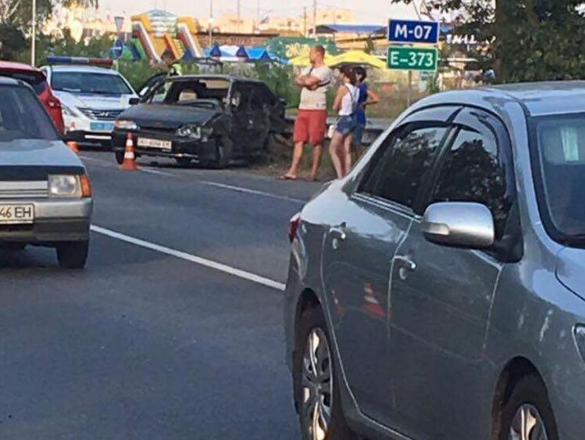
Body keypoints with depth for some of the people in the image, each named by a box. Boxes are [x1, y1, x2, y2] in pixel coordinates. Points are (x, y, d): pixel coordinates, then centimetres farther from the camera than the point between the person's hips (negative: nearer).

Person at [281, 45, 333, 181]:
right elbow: (297, 80, 8)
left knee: (317, 142, -3)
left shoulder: (325, 71, -6)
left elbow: (309, 81, -18)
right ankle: (293, 171, 0)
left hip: (317, 110, -7)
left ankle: (314, 172, 1)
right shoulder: (308, 69, 20)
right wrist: (306, 82, -10)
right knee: (299, 141, 2)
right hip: (303, 109, 7)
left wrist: (304, 79, 2)